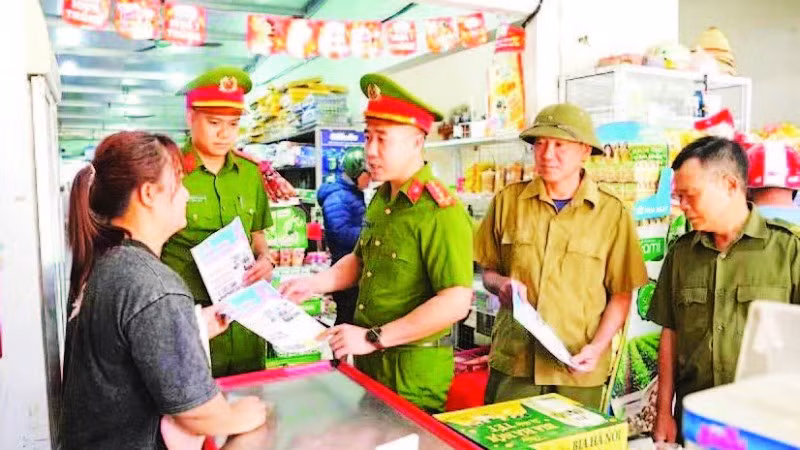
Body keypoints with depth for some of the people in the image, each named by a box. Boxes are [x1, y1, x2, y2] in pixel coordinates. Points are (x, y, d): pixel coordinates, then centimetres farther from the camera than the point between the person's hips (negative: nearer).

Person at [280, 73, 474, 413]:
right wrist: (313, 284, 4)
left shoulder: (440, 212, -22)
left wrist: (374, 338, -24)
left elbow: (456, 302, -27)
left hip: (413, 371, -8)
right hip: (370, 359, 8)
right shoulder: (381, 198, 6)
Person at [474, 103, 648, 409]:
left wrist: (597, 347, -10)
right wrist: (501, 284, -9)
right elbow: (488, 269, 11)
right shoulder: (507, 201, 2)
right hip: (513, 362, 1)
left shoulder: (612, 213, -3)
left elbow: (621, 294, 1)